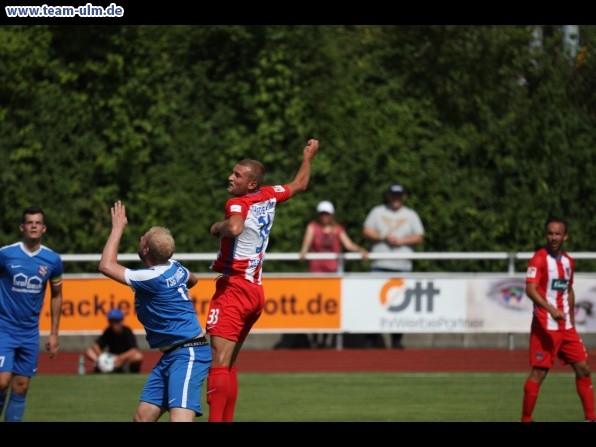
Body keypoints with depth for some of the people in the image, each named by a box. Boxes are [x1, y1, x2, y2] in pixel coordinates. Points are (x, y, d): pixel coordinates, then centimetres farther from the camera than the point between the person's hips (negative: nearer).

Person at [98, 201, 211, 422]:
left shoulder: (152, 279, -19)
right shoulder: (174, 267, 7)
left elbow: (106, 266, -17)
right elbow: (192, 280, 31)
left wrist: (118, 228, -7)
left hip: (187, 355, -10)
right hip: (170, 356, 10)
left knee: (179, 417, -26)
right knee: (143, 417, 7)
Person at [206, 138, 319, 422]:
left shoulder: (238, 204, -13)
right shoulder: (269, 196, 10)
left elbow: (235, 228, -37)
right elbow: (299, 185, 29)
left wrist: (218, 227, -16)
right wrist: (308, 157, 45)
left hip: (234, 289, -9)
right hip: (255, 291, 9)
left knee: (219, 362, -16)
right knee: (229, 365, 13)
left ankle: (216, 419, -26)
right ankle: (226, 420, 12)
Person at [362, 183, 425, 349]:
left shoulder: (411, 215, 14)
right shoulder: (377, 212, 13)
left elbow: (419, 237, 8)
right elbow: (366, 232, 6)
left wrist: (402, 241, -9)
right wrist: (383, 238, -9)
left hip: (402, 266, 0)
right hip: (380, 265, 0)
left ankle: (397, 340, 4)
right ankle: (373, 337, -2)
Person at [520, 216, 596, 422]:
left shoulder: (568, 261, 12)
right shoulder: (539, 259, -11)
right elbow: (530, 289, -23)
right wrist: (551, 309, -36)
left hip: (566, 327, 7)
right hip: (545, 326, -7)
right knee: (539, 372, -7)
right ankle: (525, 419, 2)